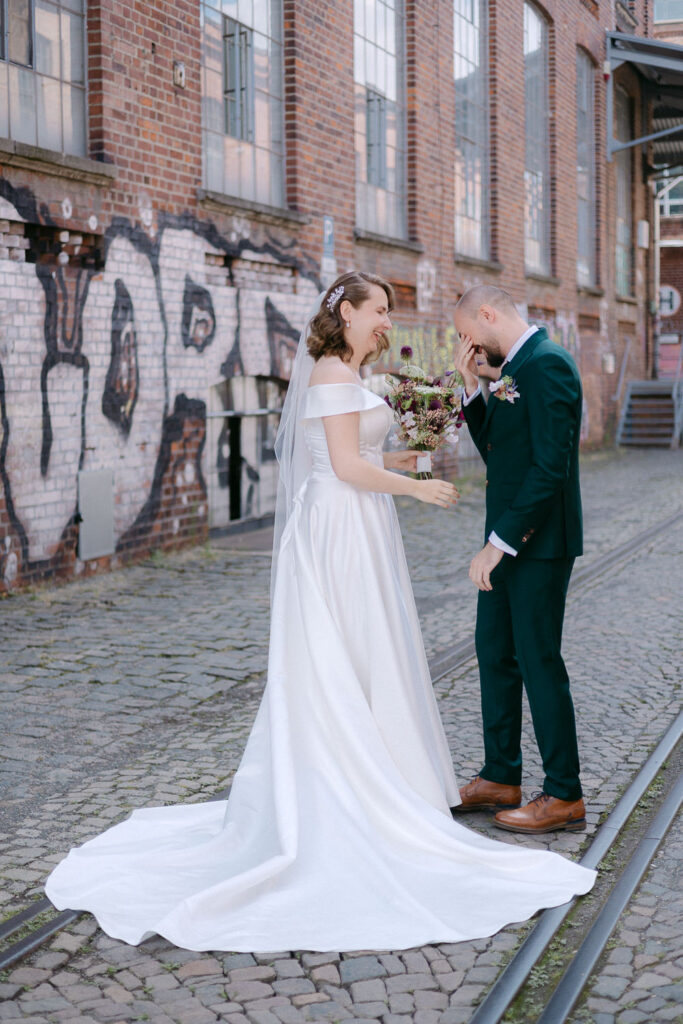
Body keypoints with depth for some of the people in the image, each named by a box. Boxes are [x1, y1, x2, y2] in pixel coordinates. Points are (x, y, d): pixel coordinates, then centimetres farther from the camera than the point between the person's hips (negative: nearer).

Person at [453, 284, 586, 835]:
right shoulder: (513, 366, 14)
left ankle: (564, 795, 8)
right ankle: (501, 778, 27)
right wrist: (472, 387, 6)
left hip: (538, 541, -10)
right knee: (495, 651, 15)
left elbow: (551, 465, -24)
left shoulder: (546, 363, -17)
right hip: (509, 541, 10)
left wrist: (500, 542, -24)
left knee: (539, 661, -3)